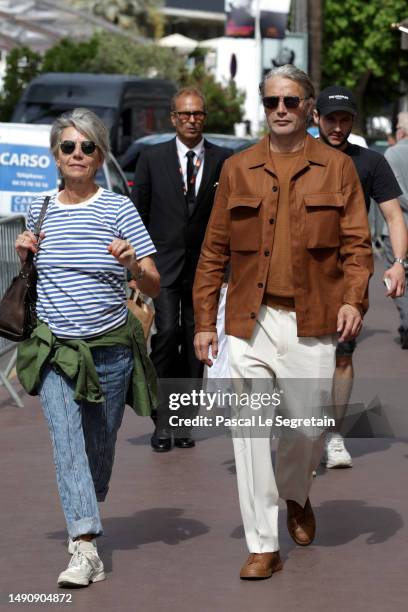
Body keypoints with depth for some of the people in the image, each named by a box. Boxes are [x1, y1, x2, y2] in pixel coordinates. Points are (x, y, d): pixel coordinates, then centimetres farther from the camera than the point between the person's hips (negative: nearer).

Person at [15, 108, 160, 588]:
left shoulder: (118, 209, -4)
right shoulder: (40, 211, 6)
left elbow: (154, 287, -5)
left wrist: (132, 263, -26)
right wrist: (23, 254, 0)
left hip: (109, 348, -1)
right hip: (53, 349, 1)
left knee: (99, 446, 11)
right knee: (66, 442, -15)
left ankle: (87, 514, 39)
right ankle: (84, 548, -21)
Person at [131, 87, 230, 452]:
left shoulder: (223, 161, 4)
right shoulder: (152, 159, 4)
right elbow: (138, 213, 7)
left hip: (204, 267, 1)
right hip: (163, 262, -1)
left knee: (196, 342, 5)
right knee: (167, 331, -16)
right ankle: (163, 420, -9)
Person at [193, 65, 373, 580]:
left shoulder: (337, 168, 4)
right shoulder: (237, 169, 6)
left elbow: (357, 243, 2)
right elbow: (214, 250, 7)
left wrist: (353, 299, -14)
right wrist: (204, 320, 3)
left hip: (311, 322, -1)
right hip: (250, 322, 1)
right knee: (251, 432, -2)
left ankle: (295, 495, 38)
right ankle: (263, 546, 5)